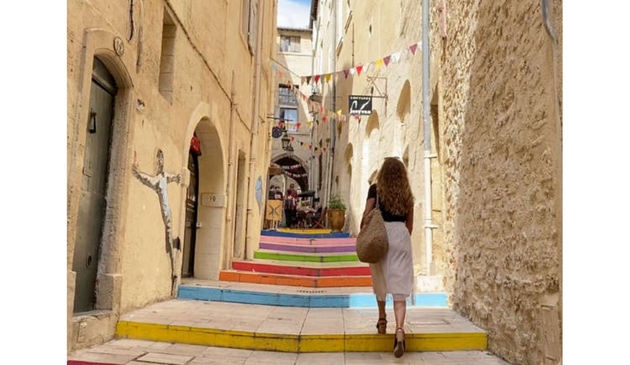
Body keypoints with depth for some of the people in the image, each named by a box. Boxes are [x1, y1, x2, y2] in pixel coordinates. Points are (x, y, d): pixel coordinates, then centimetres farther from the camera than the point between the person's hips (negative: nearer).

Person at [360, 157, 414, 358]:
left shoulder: (376, 189, 3)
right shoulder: (407, 194, 12)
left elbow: (366, 215, -4)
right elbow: (409, 224, 16)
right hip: (401, 236, 1)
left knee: (380, 279, 19)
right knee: (399, 284, -5)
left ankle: (382, 319, 34)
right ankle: (399, 329, -20)